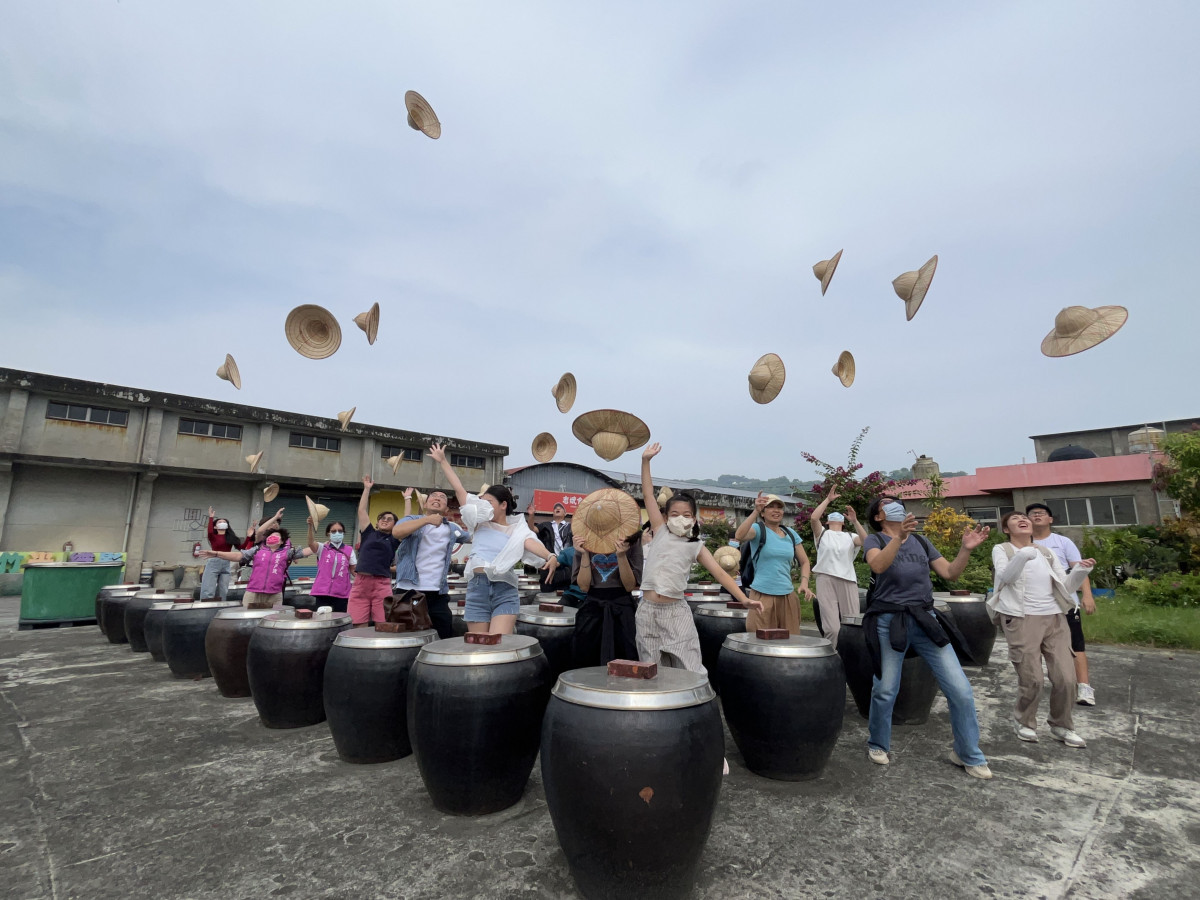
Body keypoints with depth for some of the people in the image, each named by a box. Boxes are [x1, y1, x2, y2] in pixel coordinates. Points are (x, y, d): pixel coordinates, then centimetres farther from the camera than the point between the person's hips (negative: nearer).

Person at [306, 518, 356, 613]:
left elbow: (354, 570, 9)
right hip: (322, 591, -1)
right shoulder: (322, 548, 3)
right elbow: (311, 543, -17)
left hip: (341, 593, 1)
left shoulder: (349, 550, 6)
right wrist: (310, 525, -33)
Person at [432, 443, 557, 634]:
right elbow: (459, 489, 10)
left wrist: (550, 556, -38)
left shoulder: (516, 530, 4)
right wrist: (443, 461, 10)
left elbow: (531, 543, -17)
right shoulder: (480, 521, 11)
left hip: (505, 590, -3)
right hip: (477, 588, 3)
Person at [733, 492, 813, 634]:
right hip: (762, 596, -5)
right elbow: (739, 536, -24)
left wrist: (804, 583, 0)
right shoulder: (759, 529, -3)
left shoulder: (790, 534, 11)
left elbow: (805, 562, 18)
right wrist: (755, 511, -30)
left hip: (788, 596, 5)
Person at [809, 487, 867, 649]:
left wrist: (855, 521, -11)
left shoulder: (850, 537, 19)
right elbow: (813, 518, -5)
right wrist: (828, 499, 0)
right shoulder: (822, 533, 14)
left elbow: (866, 541, -2)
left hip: (848, 581, 2)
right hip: (826, 580, -2)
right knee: (832, 627, -10)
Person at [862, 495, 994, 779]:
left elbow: (950, 573, 10)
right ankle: (877, 745, 28)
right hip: (889, 621, -4)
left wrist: (966, 549, -6)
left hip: (925, 619, 4)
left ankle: (967, 754, 21)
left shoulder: (920, 541, 16)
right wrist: (899, 537, -35)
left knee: (961, 690, 0)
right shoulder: (874, 540, 1)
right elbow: (878, 565, -22)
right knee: (885, 691, 4)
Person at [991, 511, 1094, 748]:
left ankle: (1061, 726, 25)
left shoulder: (1046, 552, 16)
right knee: (1032, 679, -4)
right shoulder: (1002, 549, 2)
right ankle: (1024, 721, 21)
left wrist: (1080, 571, -6)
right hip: (1021, 619, -5)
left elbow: (1066, 587, 13)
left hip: (1055, 619, 5)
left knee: (1065, 678, 2)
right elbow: (1005, 576, -17)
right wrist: (1023, 556, -33)